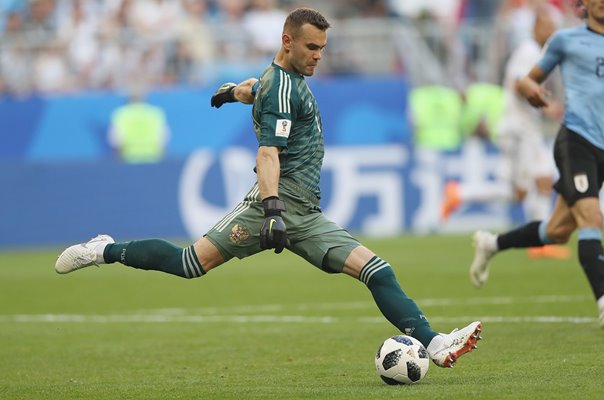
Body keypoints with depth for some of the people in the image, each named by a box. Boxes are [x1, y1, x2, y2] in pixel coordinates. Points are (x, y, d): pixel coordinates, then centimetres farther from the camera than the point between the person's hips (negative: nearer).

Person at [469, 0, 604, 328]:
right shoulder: (566, 40, 7)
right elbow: (534, 78, 17)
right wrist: (528, 85, -7)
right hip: (575, 139, -5)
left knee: (558, 231, 8)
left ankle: (490, 244, 31)